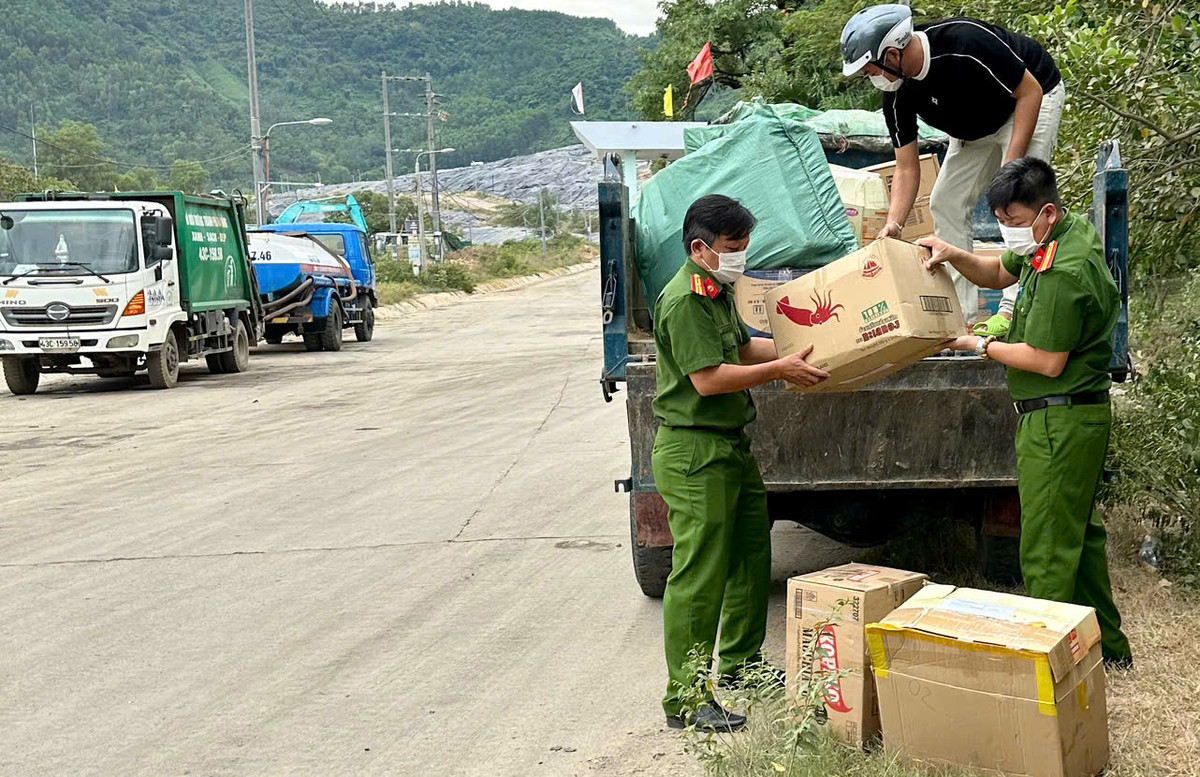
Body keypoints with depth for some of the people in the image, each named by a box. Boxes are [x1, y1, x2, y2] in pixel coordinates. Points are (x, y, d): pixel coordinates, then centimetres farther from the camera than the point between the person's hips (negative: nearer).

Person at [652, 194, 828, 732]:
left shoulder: (718, 291, 14)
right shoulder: (684, 300, -18)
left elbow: (741, 346, 26)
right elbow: (707, 379, -24)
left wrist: (800, 350, 16)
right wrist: (779, 370, -18)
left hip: (731, 446, 11)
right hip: (694, 454, -11)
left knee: (751, 556, 20)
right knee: (698, 576, -8)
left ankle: (739, 664, 36)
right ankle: (685, 698, -1)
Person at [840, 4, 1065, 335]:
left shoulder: (966, 44, -37)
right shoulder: (898, 94, -17)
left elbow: (1030, 91, -27)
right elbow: (907, 168, -10)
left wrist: (1011, 166, -31)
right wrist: (892, 225, -24)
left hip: (1034, 98, -7)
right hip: (976, 127, 7)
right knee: (945, 203, 1)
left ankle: (1013, 310, -20)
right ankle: (961, 310, 5)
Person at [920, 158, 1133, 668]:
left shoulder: (1064, 273, -24)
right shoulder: (1073, 231, 9)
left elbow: (1047, 362, -22)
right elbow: (999, 273, 21)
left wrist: (981, 345, -9)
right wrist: (953, 256, 2)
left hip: (1058, 422, -11)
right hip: (1081, 414, 11)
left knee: (1047, 551, -6)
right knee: (1079, 534, 20)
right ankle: (1107, 645, 32)